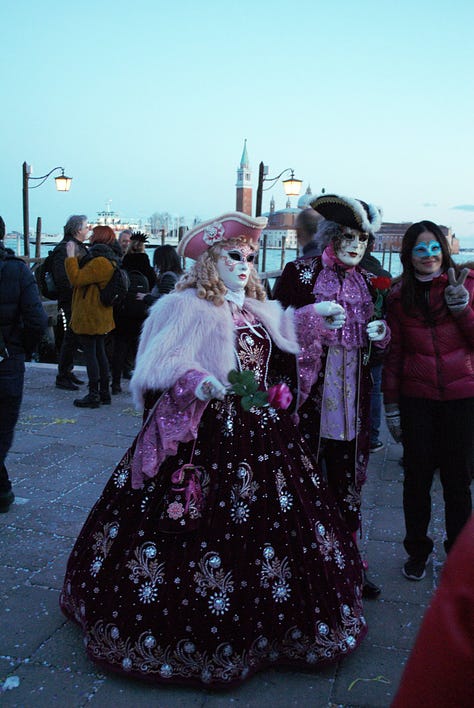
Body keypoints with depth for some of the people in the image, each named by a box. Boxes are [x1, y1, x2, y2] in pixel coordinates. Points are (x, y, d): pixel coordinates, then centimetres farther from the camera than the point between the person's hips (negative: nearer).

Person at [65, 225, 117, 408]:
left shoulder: (100, 262, -19)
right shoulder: (109, 259, 14)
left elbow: (76, 279, -20)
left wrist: (71, 256, -13)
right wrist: (75, 257, 15)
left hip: (89, 316, -10)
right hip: (100, 316, 10)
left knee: (90, 353, -5)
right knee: (100, 352, 14)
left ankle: (93, 395, 0)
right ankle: (104, 392, 21)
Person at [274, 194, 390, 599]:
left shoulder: (368, 282, 13)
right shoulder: (301, 272, -2)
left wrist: (382, 333, -1)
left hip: (353, 400, 4)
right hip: (309, 395, -4)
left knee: (348, 481, 12)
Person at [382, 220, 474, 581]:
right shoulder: (399, 297, 5)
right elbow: (394, 354, 6)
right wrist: (391, 406, 4)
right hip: (416, 398, 1)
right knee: (417, 477, 8)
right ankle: (417, 549, 28)